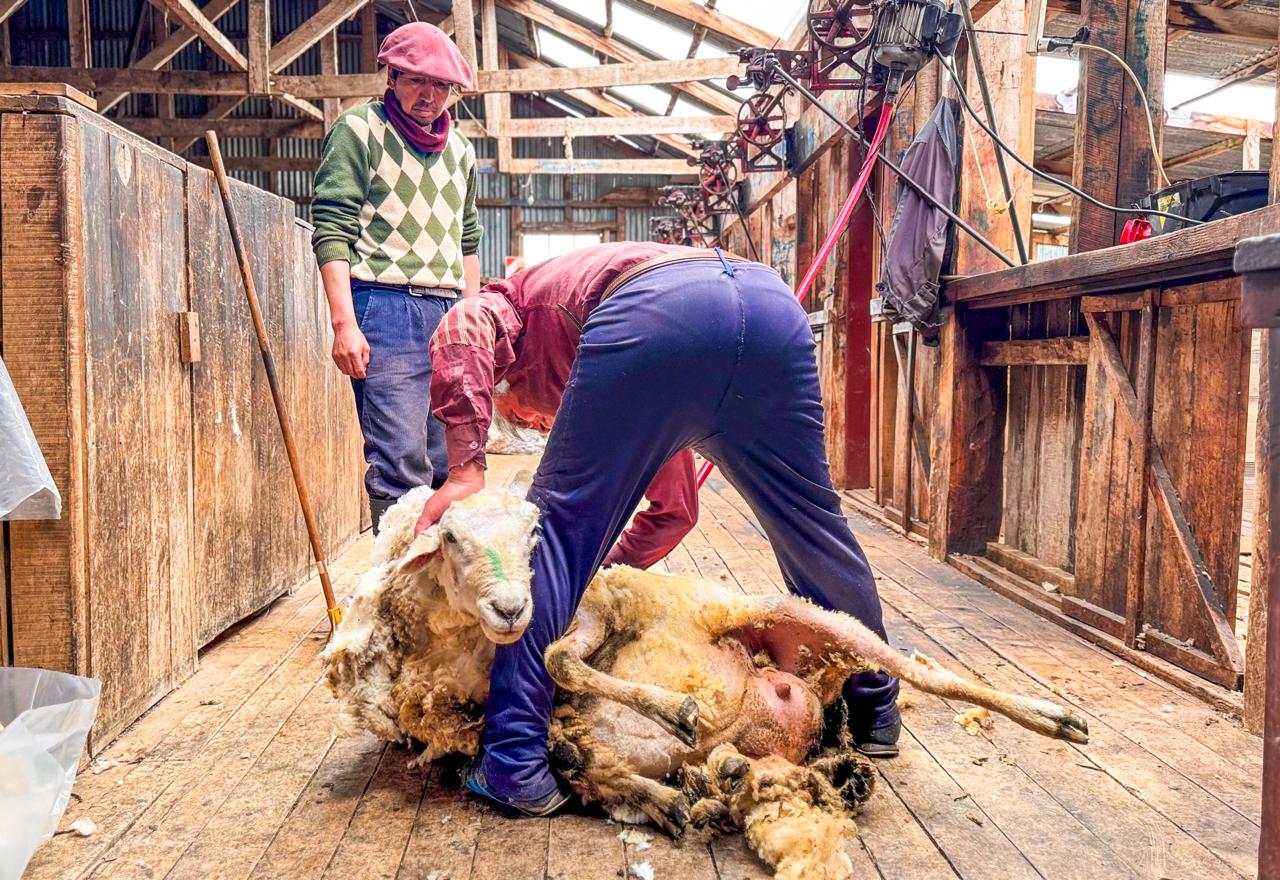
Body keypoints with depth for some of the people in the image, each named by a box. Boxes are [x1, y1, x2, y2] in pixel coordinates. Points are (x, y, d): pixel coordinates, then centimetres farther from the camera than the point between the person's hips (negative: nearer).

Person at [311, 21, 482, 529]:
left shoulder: (460, 149, 21)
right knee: (401, 465, -11)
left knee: (450, 465, 6)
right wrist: (344, 322, -15)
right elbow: (331, 230, -5)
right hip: (385, 309, -6)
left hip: (450, 315, 6)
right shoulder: (359, 130, 3)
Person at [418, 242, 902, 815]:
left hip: (657, 312, -6)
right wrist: (601, 566, 48)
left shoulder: (516, 301, 34)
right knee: (812, 524, 24)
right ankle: (875, 709, 40)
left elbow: (463, 328, 5)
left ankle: (514, 764, 8)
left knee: (557, 527, 8)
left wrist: (465, 469, 4)